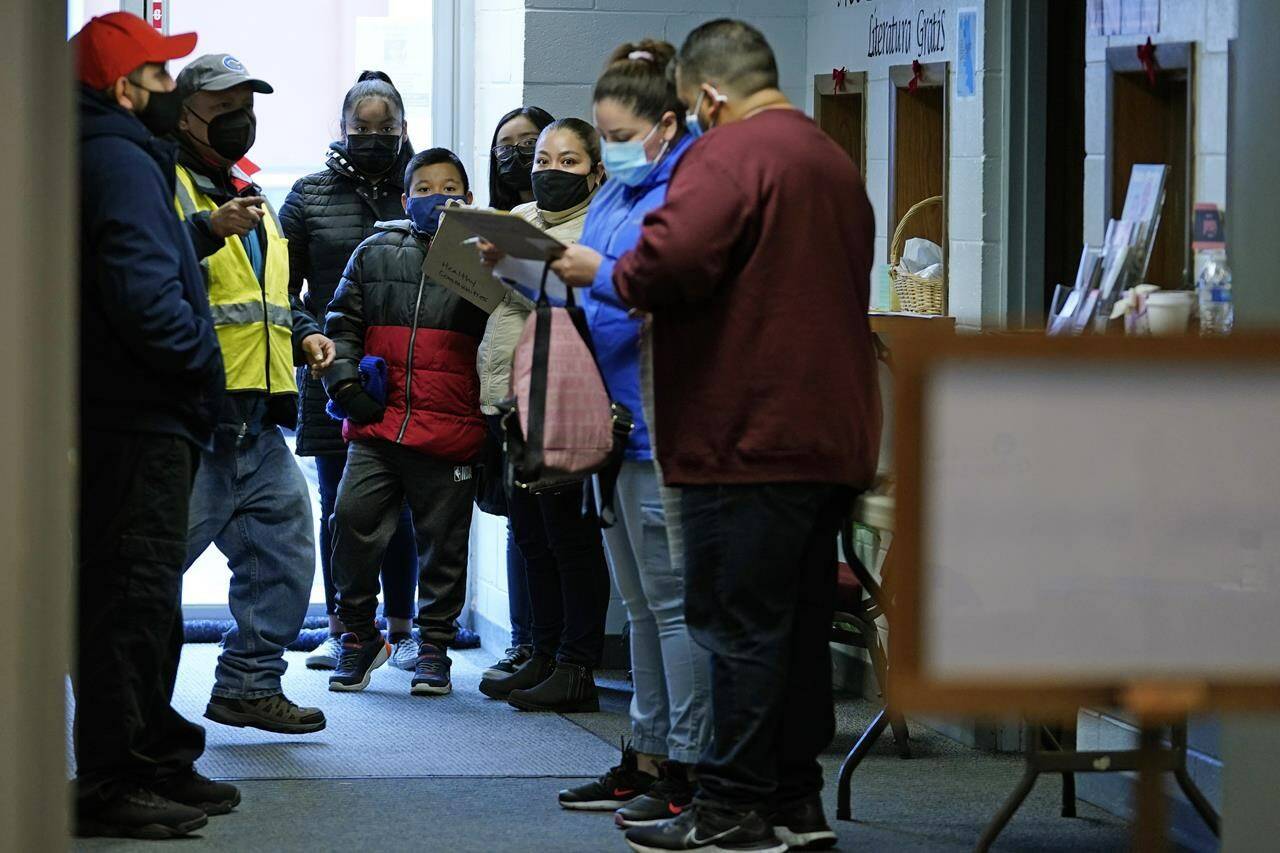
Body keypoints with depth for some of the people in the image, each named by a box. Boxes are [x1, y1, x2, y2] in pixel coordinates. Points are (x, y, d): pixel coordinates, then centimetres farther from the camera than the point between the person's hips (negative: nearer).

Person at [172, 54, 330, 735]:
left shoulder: (250, 197, 23)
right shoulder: (165, 183, -6)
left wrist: (304, 333, 17)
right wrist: (209, 230, -31)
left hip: (256, 421, 9)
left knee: (284, 550, 9)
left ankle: (250, 684, 19)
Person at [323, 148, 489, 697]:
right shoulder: (375, 254, 10)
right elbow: (342, 322, 11)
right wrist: (346, 383, 0)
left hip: (450, 432, -1)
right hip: (377, 425, 1)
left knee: (443, 540, 5)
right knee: (354, 523, -6)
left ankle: (434, 643, 17)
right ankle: (359, 634, 10)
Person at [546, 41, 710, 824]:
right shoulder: (616, 192, 17)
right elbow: (593, 303, 22)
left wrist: (602, 275, -22)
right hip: (615, 420, 10)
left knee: (672, 601, -6)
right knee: (642, 604, 14)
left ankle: (687, 769, -1)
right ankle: (647, 759, 21)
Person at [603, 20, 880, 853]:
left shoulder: (729, 153, -13)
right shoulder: (833, 160, 17)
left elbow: (672, 259, -27)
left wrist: (614, 276, -6)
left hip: (751, 435, -9)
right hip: (831, 432, 9)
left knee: (740, 625, -4)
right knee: (800, 623, 13)